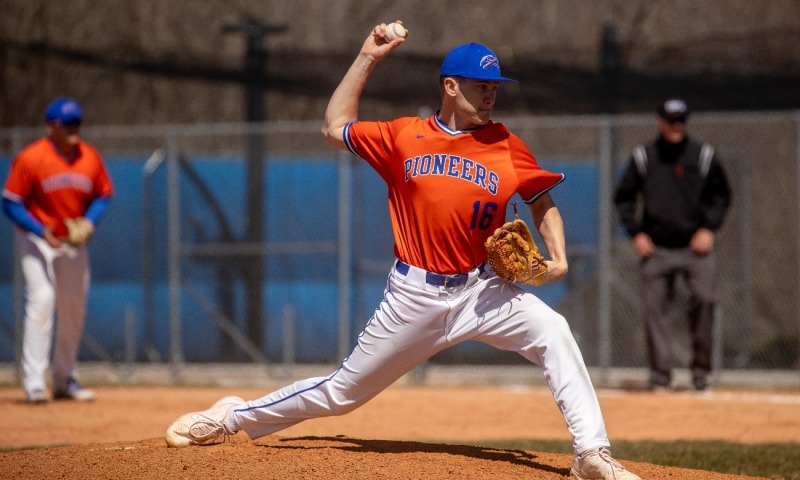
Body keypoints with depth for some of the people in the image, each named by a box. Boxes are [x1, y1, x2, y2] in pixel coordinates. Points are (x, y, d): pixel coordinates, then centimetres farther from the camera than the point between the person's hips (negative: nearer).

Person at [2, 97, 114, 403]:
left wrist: (90, 221, -10)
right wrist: (41, 230, -23)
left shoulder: (90, 158, -3)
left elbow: (102, 195, 9)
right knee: (41, 300, -18)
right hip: (37, 240, -5)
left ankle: (65, 380, 23)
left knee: (74, 308, 9)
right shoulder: (30, 159, -16)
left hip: (75, 242, 5)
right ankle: (34, 382, -19)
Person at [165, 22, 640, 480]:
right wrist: (367, 58, 9)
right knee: (343, 391, 5)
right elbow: (335, 127, 12)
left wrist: (558, 259, -5)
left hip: (481, 290, 1)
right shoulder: (404, 137, 1)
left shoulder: (506, 147, 0)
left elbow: (543, 201, 11)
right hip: (414, 295, -1)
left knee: (554, 332, -24)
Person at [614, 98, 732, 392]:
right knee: (655, 307, -4)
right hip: (656, 247, 1)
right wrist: (635, 233, 0)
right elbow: (623, 197, 11)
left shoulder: (704, 155, 6)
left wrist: (709, 228, -2)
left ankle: (701, 369, -1)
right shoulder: (643, 157, 6)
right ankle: (660, 373, 1)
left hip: (695, 246, -1)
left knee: (704, 301, -13)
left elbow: (721, 195, 11)